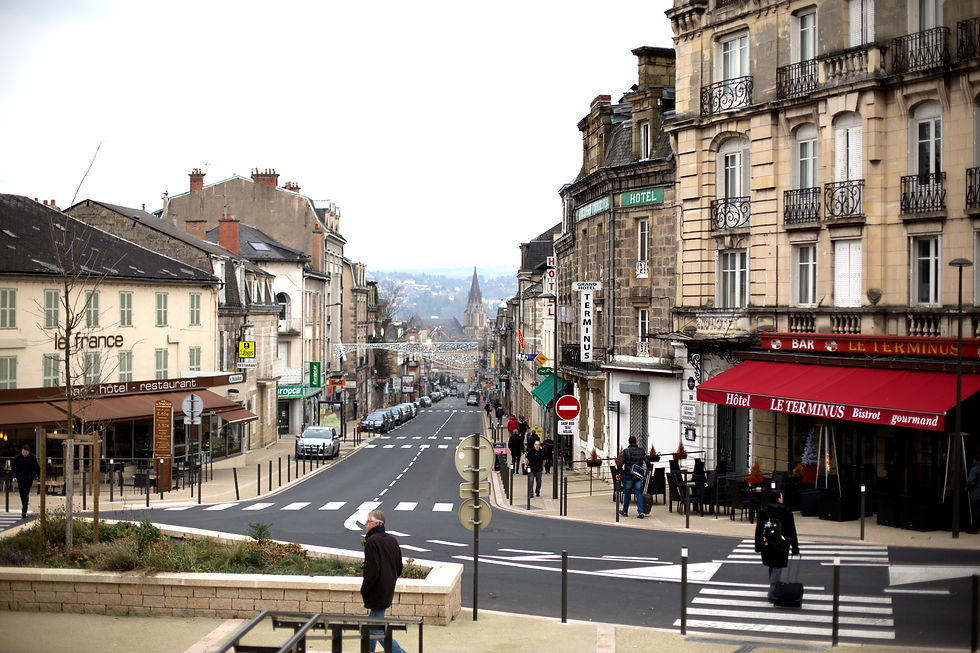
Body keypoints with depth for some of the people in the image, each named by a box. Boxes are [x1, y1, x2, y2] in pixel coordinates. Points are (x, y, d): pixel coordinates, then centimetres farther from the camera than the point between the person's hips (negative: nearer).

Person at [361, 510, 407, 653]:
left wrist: (364, 590, -9)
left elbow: (372, 571, -21)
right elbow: (399, 567, 13)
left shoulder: (372, 542, -17)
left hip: (377, 592, -9)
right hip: (388, 591, 9)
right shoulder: (392, 540, 8)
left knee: (378, 630, -2)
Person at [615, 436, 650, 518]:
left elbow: (620, 463, -12)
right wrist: (648, 470, 19)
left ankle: (625, 511, 22)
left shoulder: (626, 451, -6)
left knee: (627, 493, 12)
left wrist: (617, 473, -1)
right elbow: (647, 462, 0)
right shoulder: (641, 451, 1)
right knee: (639, 493, 2)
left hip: (628, 475, -2)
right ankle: (640, 512, -9)